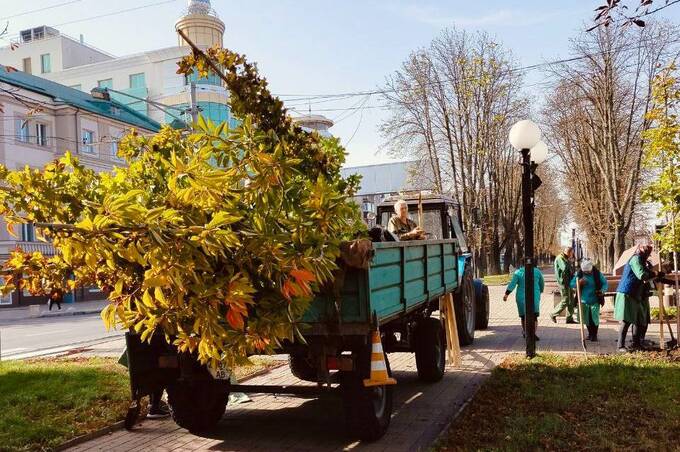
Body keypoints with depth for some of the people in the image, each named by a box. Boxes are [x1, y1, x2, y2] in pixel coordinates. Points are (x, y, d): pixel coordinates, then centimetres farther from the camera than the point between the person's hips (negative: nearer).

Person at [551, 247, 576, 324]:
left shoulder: (566, 259, 18)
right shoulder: (560, 258, -13)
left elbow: (570, 270, 25)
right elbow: (565, 268, -27)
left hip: (568, 282, 10)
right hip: (563, 282, -10)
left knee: (571, 301, 8)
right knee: (565, 301, -7)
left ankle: (569, 318, 13)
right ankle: (553, 315, 7)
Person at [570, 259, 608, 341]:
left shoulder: (597, 273, -7)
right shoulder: (579, 274, -4)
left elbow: (605, 283, -2)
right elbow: (571, 284, -2)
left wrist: (602, 291, -22)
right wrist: (578, 283, -22)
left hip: (595, 301, -2)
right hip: (584, 301, 2)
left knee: (595, 318, -4)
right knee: (587, 319, 8)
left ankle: (594, 335, 10)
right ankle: (590, 334, 25)